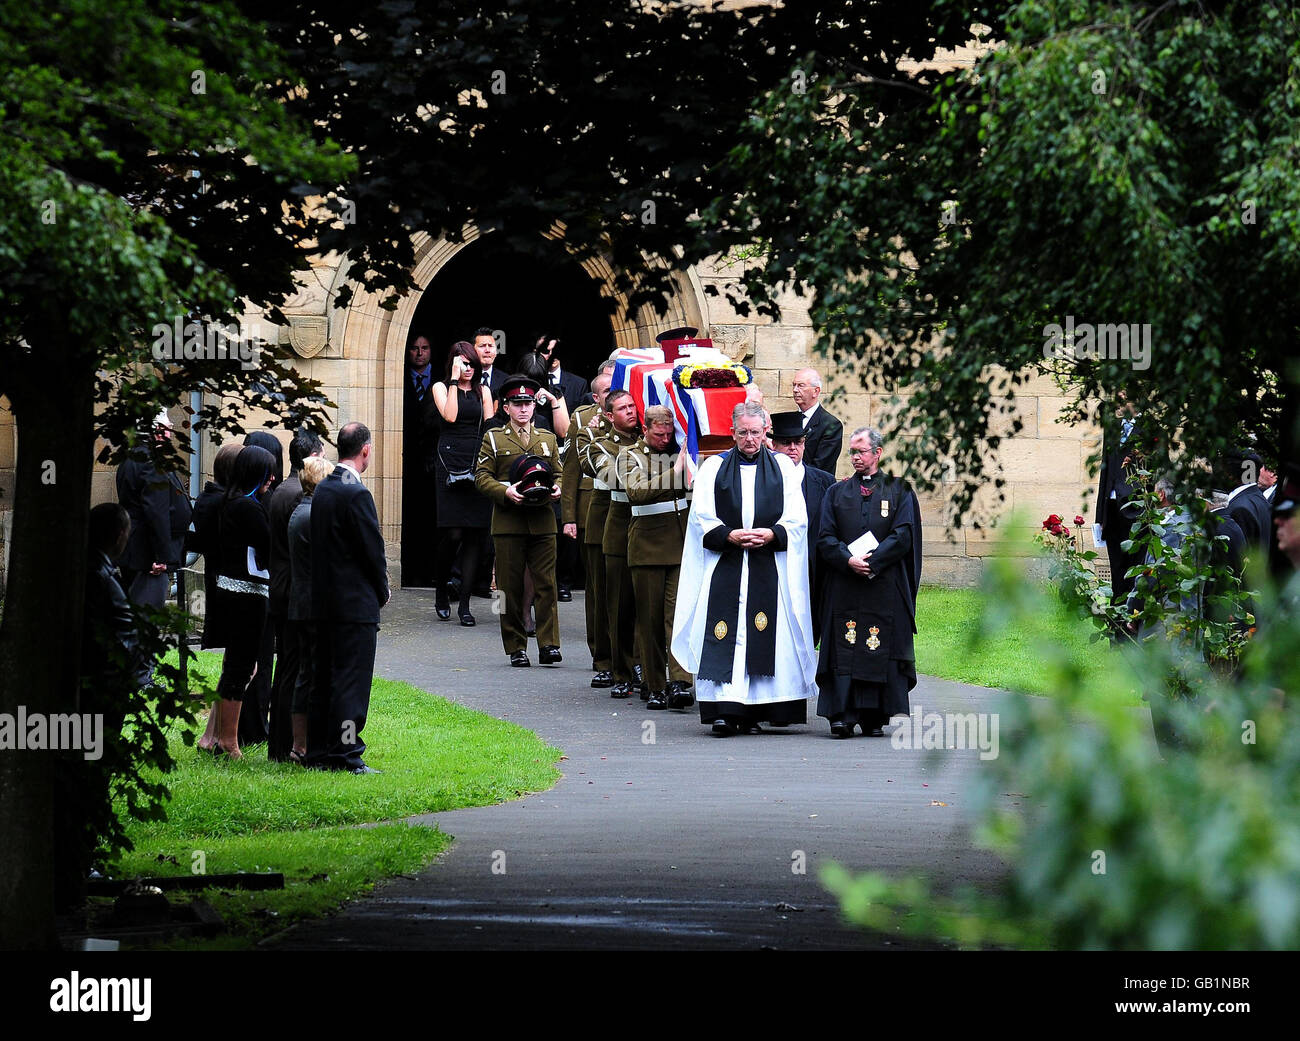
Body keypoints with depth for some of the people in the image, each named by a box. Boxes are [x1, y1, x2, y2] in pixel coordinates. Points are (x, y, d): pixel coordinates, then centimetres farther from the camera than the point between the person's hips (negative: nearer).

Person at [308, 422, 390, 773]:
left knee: (325, 679, 12)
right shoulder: (357, 494, -16)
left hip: (324, 600, 8)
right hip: (356, 604, -8)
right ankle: (345, 755, -4)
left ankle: (318, 753, 16)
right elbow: (373, 548, -15)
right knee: (351, 681, -4)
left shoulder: (323, 489, 10)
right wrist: (383, 591, 3)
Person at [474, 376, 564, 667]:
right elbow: (482, 477, 2)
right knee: (511, 588, 0)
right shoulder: (493, 439, 8)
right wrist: (506, 492, -15)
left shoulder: (548, 439, 17)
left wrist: (556, 489, -4)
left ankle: (548, 644, -5)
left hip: (542, 522, 2)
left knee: (546, 583, -5)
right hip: (508, 522, -2)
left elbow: (559, 473, 19)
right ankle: (516, 648, 6)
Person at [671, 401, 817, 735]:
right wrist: (730, 536, -14)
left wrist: (771, 534, -12)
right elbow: (702, 518, 3)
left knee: (764, 640, -3)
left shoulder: (782, 467, 12)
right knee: (726, 638, -9)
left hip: (769, 567, 1)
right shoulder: (714, 468, 10)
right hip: (724, 567, -1)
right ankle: (725, 711, -12)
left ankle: (752, 712, 3)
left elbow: (797, 519, 6)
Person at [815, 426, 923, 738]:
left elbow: (903, 536, -2)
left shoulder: (899, 490, 7)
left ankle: (874, 717, 2)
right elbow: (825, 538, 5)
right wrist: (849, 560, -13)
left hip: (885, 587, -1)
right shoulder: (836, 493, 13)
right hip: (844, 586, 2)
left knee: (881, 650, -2)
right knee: (844, 650, -6)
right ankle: (843, 715, -9)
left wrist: (872, 560, -13)